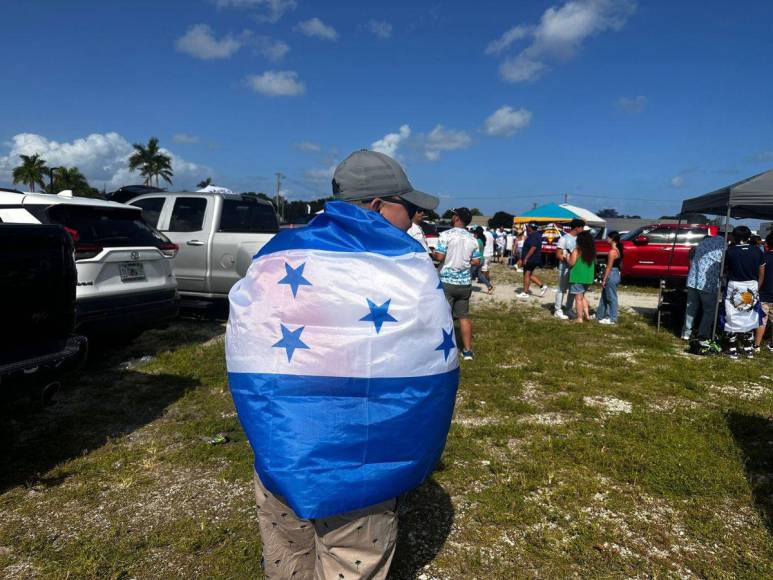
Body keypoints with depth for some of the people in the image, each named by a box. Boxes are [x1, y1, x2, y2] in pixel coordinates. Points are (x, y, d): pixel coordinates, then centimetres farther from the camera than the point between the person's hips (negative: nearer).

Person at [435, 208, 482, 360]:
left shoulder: (446, 235, -10)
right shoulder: (472, 238, 6)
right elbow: (476, 261, 6)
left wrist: (434, 253, 5)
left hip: (447, 281, -5)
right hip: (465, 282, 5)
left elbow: (439, 257, -16)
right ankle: (468, 350, 16)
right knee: (464, 316, 12)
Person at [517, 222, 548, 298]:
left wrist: (526, 258, -25)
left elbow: (533, 248, -27)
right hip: (534, 260, 10)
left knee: (526, 275, -2)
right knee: (529, 275, 17)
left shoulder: (533, 236, -18)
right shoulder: (537, 235, 14)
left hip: (531, 259, -10)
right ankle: (542, 286, 15)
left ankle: (525, 293, 4)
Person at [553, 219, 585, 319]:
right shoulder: (564, 238, -10)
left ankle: (568, 309, 23)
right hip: (565, 268, -7)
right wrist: (567, 260, -23)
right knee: (562, 289, -1)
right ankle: (557, 310, 6)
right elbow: (558, 254, -12)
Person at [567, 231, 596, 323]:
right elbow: (594, 263, 12)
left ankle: (579, 318, 2)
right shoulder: (592, 251, 6)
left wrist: (567, 256, 3)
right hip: (588, 277, 6)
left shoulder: (577, 251, -13)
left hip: (578, 277, -6)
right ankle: (587, 314, 20)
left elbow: (571, 263, -13)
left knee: (578, 298, 0)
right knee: (582, 295, 23)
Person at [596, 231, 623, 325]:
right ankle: (600, 315, 28)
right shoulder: (618, 250, 10)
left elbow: (609, 267, -18)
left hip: (611, 275, -10)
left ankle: (612, 319, 5)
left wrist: (604, 279, -14)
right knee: (604, 296, 18)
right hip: (616, 274, 10)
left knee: (611, 297, -2)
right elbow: (619, 264, 15)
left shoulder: (612, 251, -18)